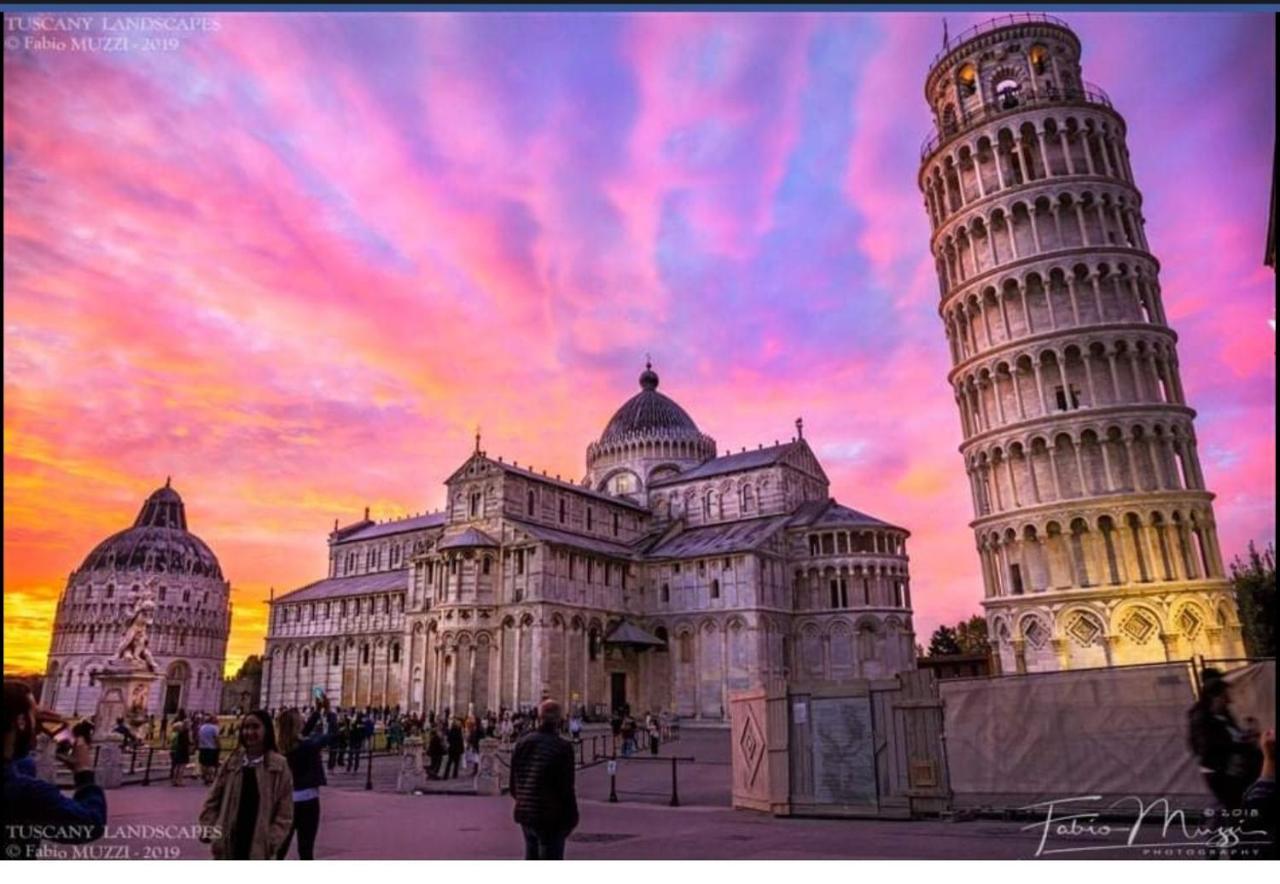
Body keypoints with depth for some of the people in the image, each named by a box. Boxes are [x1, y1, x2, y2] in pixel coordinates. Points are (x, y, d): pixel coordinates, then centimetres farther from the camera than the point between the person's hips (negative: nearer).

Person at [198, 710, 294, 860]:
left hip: (258, 847, -4)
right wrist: (209, 828, -1)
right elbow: (213, 799, 10)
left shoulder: (279, 766, -7)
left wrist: (271, 841, -13)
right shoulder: (231, 762, 4)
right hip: (228, 843, 4)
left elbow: (284, 812, -6)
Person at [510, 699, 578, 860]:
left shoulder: (522, 743, 3)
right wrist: (571, 819, -4)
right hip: (551, 817, -6)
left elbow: (513, 781, 11)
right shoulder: (563, 747, -17)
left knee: (531, 856, 21)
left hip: (525, 812, 6)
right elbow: (566, 788, -15)